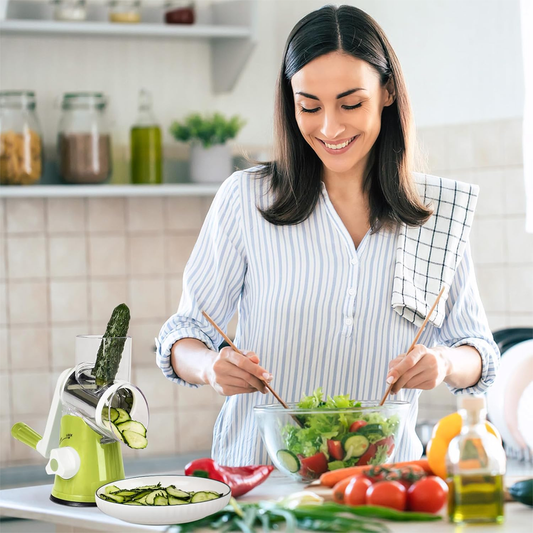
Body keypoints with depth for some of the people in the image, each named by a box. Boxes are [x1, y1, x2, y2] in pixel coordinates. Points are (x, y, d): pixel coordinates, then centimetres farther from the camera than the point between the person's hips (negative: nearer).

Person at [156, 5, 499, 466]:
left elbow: (480, 351, 12)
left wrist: (446, 363, -10)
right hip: (257, 478, -1)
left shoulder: (440, 211, 6)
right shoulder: (245, 199, 1)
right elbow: (186, 332, 7)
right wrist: (209, 365, -15)